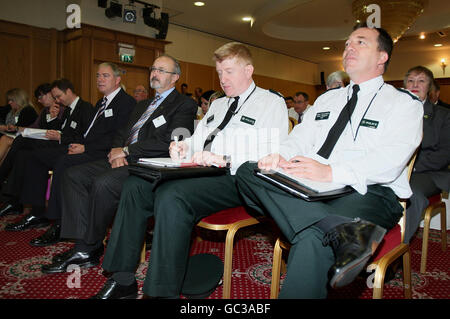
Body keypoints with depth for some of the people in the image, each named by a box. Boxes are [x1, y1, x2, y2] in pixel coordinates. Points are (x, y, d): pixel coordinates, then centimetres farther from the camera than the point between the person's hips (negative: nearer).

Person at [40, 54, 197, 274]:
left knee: (103, 183, -30)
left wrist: (126, 151, -10)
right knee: (73, 175, -6)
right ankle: (83, 248, -8)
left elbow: (170, 143, -15)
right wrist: (118, 153, -1)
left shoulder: (184, 105, -1)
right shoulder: (143, 105, 27)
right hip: (125, 161, 9)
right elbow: (122, 134, 24)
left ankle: (90, 248, -9)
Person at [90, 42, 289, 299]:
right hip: (199, 172, 8)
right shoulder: (217, 105, 28)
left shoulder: (272, 102, 2)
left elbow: (272, 157, -13)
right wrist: (184, 146, 5)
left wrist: (225, 159, -24)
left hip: (234, 179, -8)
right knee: (135, 184, -11)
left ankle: (163, 291, -21)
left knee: (171, 195, -33)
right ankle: (123, 280, -5)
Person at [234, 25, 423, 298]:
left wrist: (331, 172, -28)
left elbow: (390, 160, -11)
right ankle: (343, 232, -36)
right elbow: (301, 137, 16)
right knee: (247, 172, -23)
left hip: (368, 193, -6)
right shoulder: (327, 99, 27)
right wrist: (282, 157, -9)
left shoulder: (404, 104, 7)